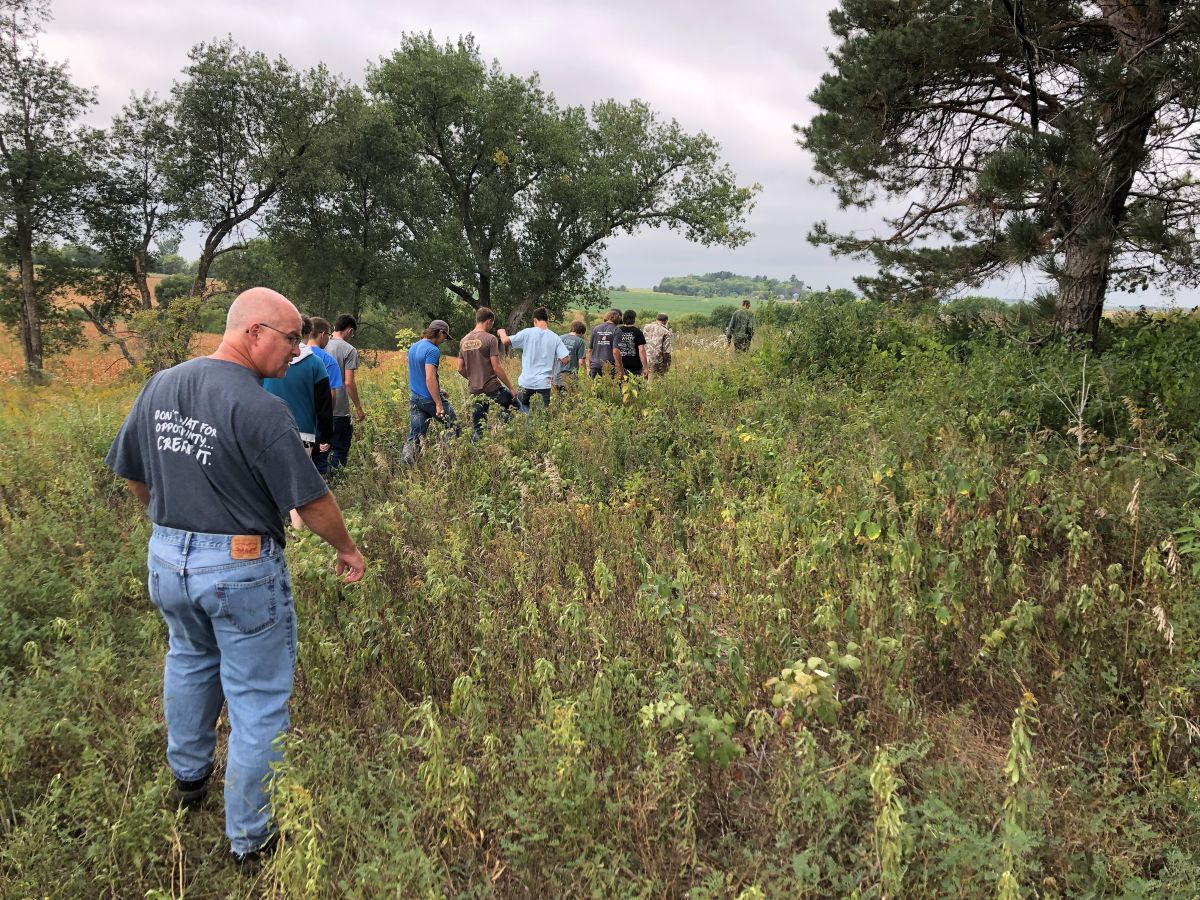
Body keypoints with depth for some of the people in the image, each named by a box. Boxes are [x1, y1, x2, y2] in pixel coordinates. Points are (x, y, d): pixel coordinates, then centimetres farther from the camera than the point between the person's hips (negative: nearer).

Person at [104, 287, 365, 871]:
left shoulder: (159, 387, 0)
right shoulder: (259, 409, -22)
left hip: (166, 557, 8)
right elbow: (310, 500, -17)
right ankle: (250, 839, 20)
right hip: (241, 569, -7)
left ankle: (187, 779, 51)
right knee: (258, 700, 7)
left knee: (189, 657, 32)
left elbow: (132, 475, 11)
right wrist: (347, 550, -1)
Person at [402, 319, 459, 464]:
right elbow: (430, 379, -24)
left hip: (414, 398, 8)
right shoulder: (432, 350, -17)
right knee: (453, 426, 12)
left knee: (414, 436, 8)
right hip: (430, 398, -8)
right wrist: (439, 404, -24)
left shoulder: (413, 347, 11)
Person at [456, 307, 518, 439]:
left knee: (477, 429, 13)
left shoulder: (464, 341, 8)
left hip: (474, 391, 6)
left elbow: (460, 369, 10)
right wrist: (511, 388, -8)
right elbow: (496, 367, -15)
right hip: (492, 388, -6)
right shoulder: (490, 339, -10)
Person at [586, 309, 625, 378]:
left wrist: (589, 367, 20)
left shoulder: (596, 329, 10)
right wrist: (620, 370, -9)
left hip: (594, 365, 4)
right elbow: (616, 351, -12)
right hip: (609, 366, -4)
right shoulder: (616, 330, -4)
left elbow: (590, 350, 12)